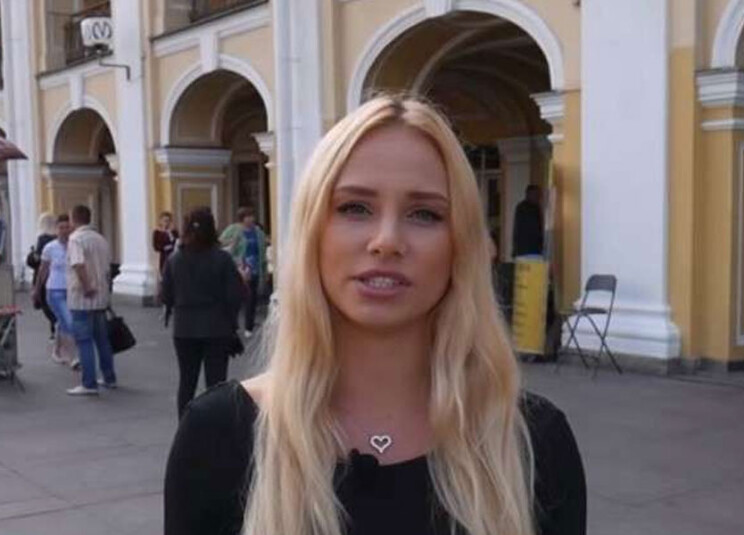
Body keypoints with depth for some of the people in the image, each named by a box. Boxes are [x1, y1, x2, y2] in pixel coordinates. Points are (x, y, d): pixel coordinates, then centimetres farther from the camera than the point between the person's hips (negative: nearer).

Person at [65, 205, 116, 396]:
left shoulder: (76, 238, -13)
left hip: (81, 299, -7)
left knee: (84, 341, -3)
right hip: (101, 297, 7)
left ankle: (89, 384, -3)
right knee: (102, 339, 16)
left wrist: (87, 288, -21)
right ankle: (109, 378, 23)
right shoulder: (101, 239, 11)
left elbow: (79, 265, -29)